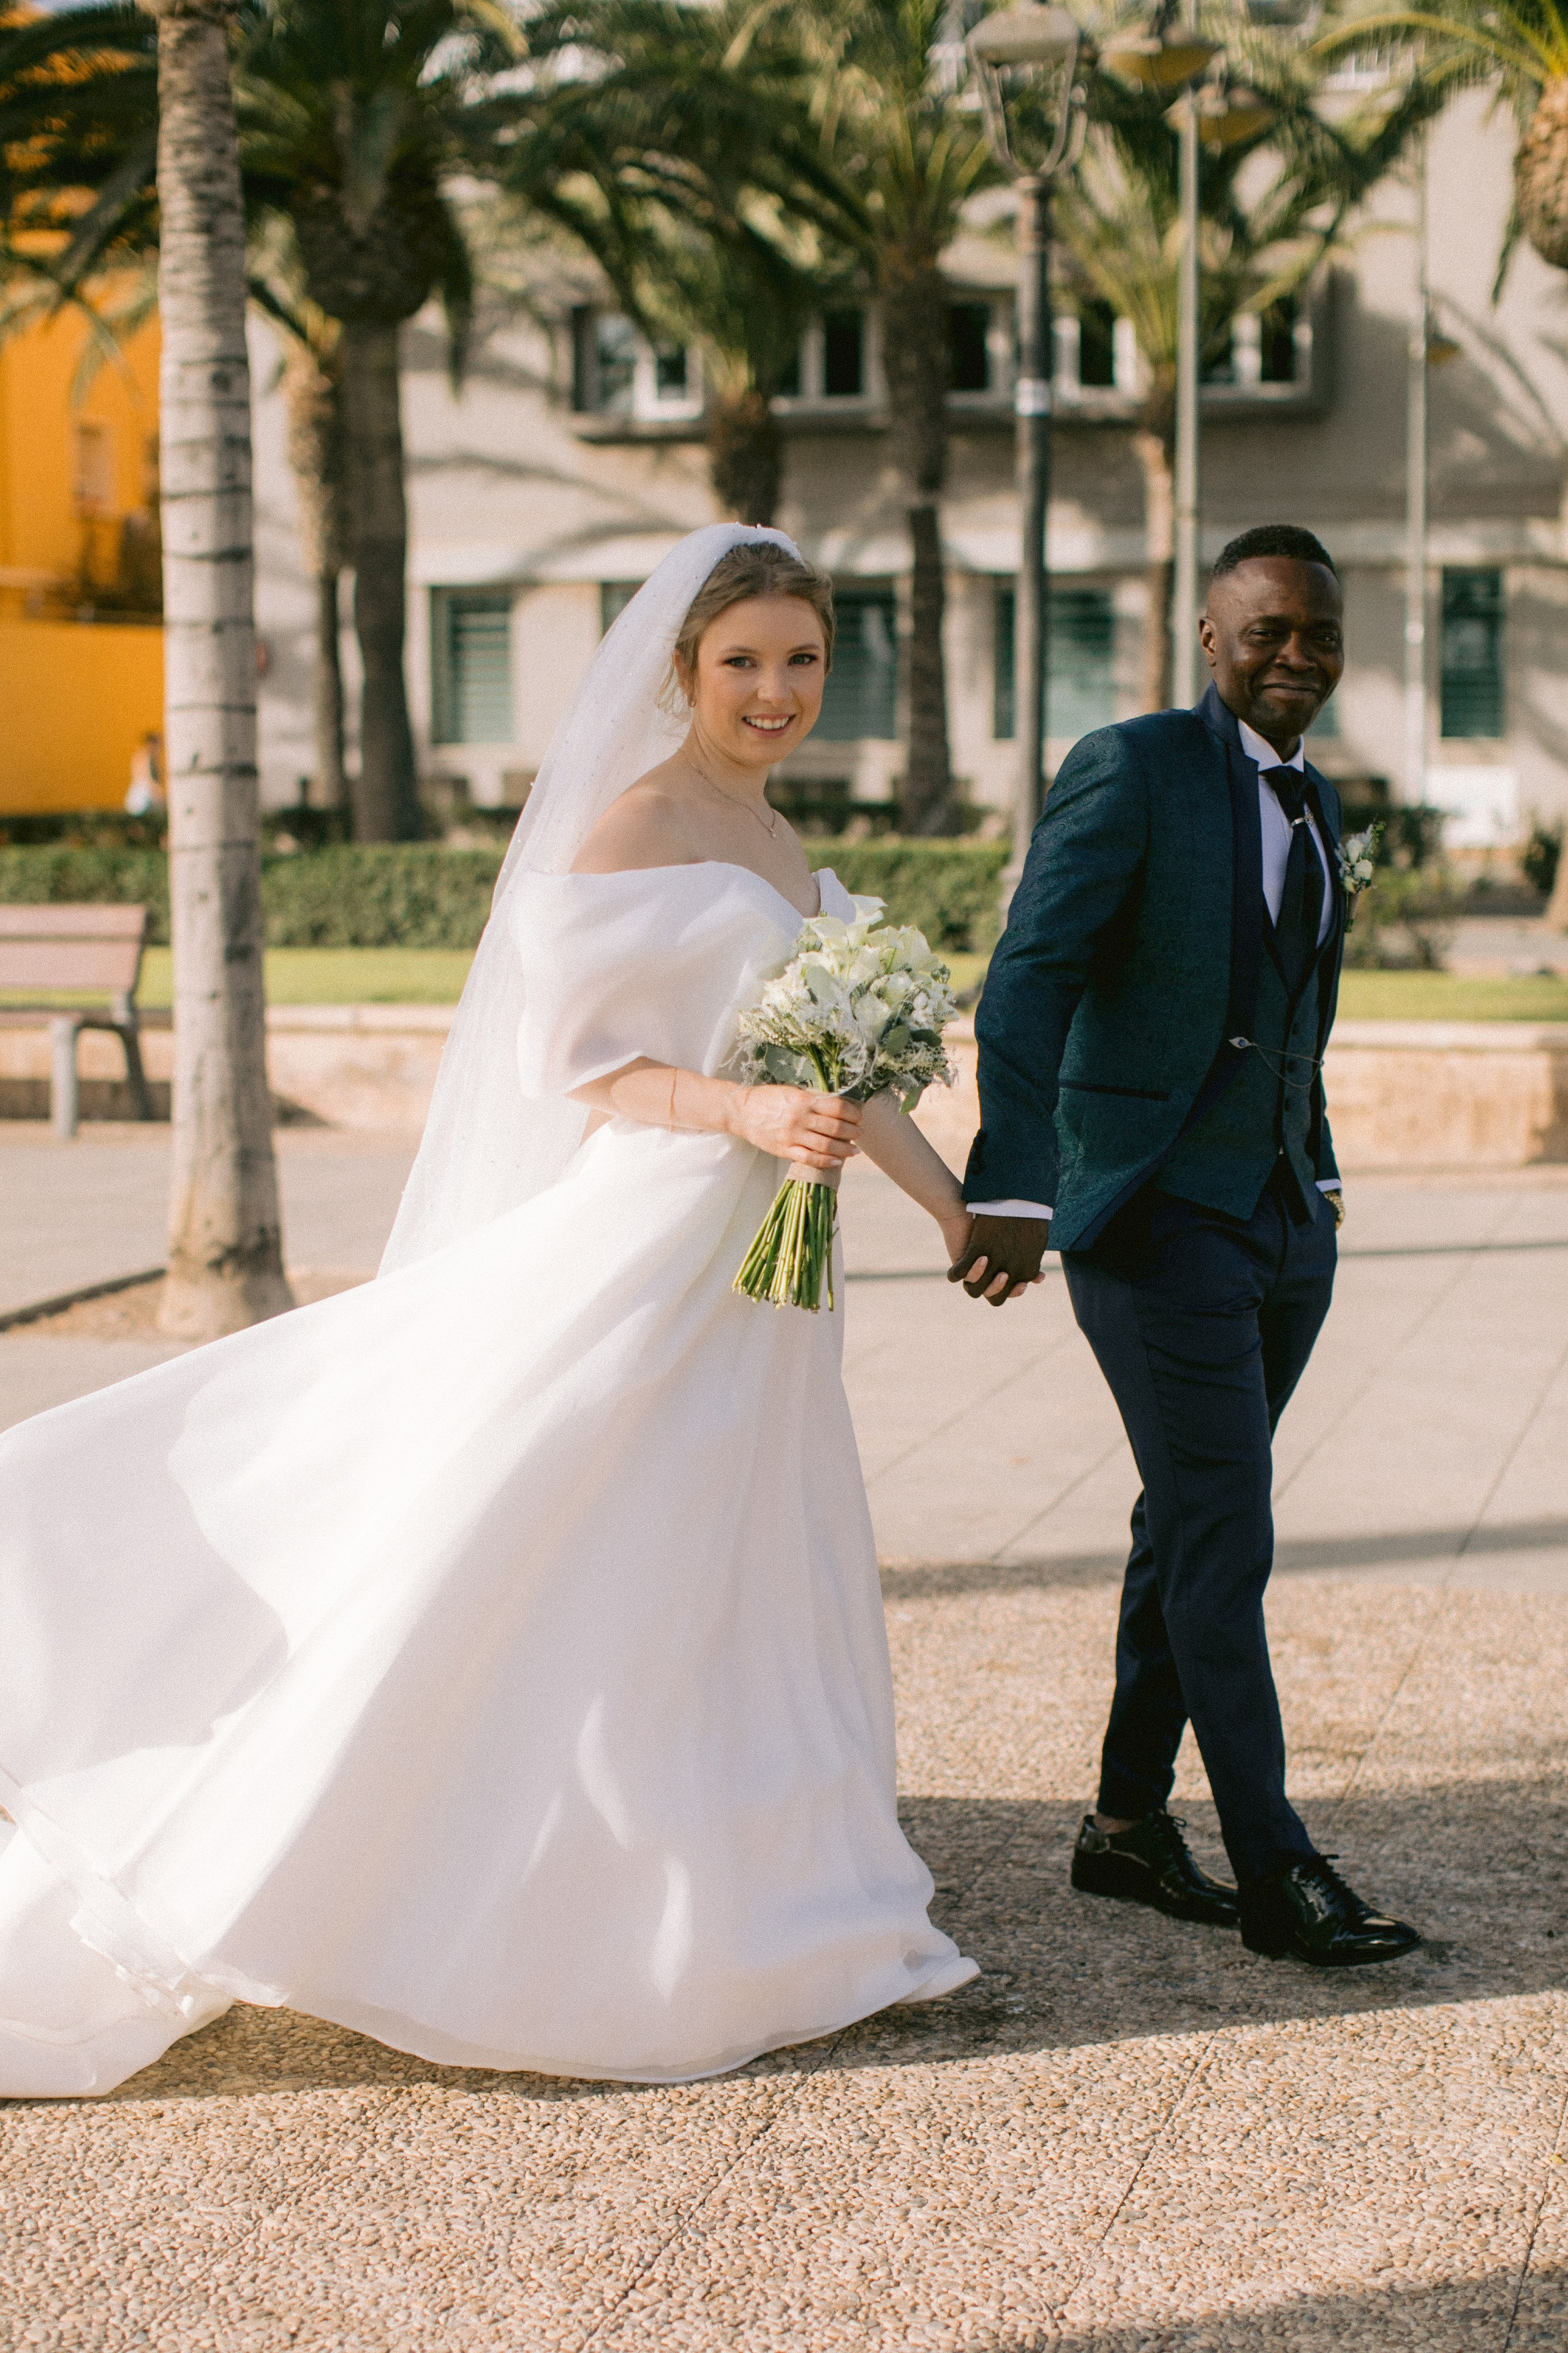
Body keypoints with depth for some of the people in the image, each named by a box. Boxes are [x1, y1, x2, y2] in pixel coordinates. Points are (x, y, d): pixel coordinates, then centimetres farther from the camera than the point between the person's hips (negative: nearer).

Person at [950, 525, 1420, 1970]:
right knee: (1227, 1541, -6)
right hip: (1160, 1222, -7)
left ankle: (1128, 1822, 25)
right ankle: (1274, 1870, 2)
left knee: (1189, 1527, 14)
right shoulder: (1129, 771, -10)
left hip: (1284, 1227, 7)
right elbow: (1029, 981, -18)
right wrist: (1009, 1190, -28)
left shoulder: (1316, 803, 13)